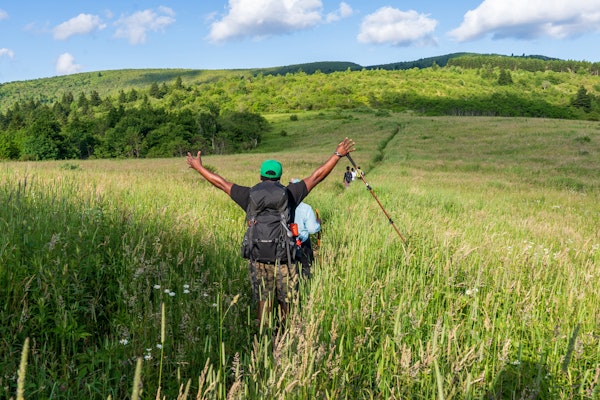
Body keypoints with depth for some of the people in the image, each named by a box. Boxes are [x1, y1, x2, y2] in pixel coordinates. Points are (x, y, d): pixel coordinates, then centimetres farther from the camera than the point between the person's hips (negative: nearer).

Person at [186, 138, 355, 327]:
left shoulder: (249, 195, 3)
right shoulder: (289, 193, -1)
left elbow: (220, 182, 13)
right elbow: (317, 176, 4)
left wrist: (198, 166, 26)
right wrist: (338, 154, 13)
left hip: (258, 258, 2)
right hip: (284, 258, -1)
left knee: (263, 303, 10)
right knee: (287, 304, 10)